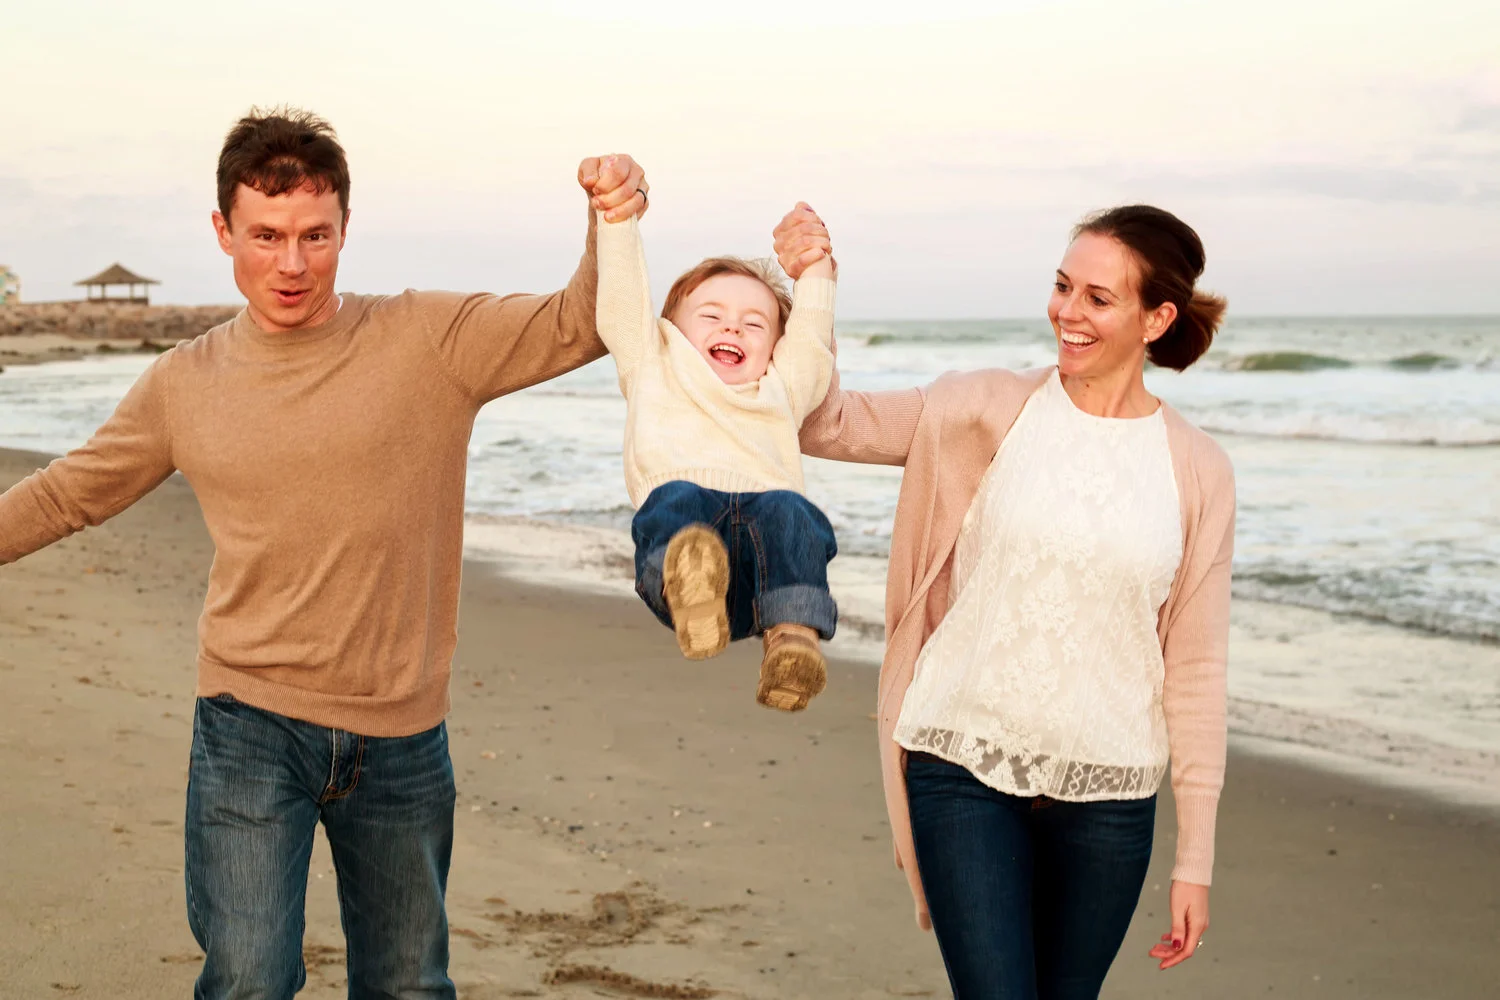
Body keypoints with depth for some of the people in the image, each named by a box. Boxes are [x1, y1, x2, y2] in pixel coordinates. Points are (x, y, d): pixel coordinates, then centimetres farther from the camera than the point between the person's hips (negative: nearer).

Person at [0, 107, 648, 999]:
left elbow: (579, 325, -7)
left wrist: (610, 222, -25)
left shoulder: (428, 341, -4)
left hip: (402, 735, 1)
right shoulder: (186, 384, 3)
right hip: (251, 725, 0)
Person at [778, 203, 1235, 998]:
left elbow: (1195, 669, 3)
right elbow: (828, 425, 0)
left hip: (1108, 792, 2)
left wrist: (1195, 858, 3)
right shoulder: (991, 412, -1)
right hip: (967, 765, -1)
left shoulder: (1196, 471, 1)